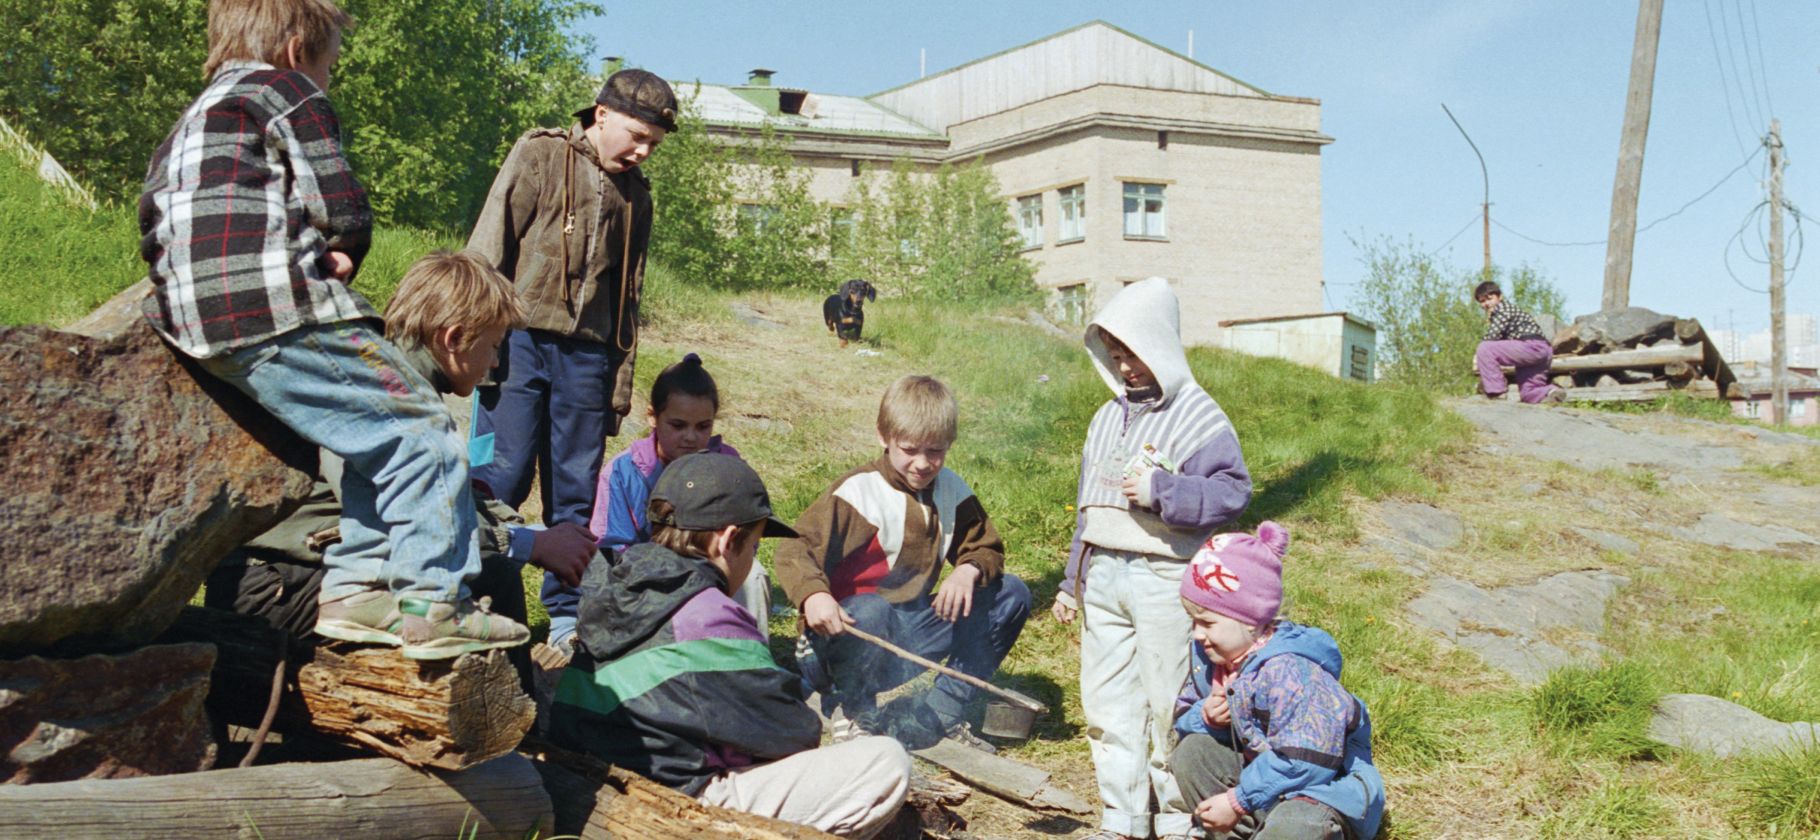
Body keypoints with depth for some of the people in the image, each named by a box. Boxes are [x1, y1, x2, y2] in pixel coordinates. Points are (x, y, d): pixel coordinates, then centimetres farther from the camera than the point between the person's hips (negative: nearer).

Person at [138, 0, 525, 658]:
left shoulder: (189, 124, 30)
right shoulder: (287, 90, 5)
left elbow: (152, 235, 24)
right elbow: (342, 210, -6)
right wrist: (341, 251, 18)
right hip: (279, 313, -9)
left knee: (383, 434, 18)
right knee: (422, 430, -6)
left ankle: (353, 587, 10)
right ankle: (432, 607, -11)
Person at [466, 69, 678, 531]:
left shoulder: (636, 193, 16)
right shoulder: (539, 155, 2)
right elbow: (489, 247, -3)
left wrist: (621, 382, 16)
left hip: (587, 353, 4)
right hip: (521, 340, -4)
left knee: (578, 489, 6)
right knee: (504, 475, -8)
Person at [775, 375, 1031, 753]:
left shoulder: (952, 490, 5)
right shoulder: (859, 491, -15)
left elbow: (987, 549, 10)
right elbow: (794, 550, -22)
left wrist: (969, 570, -15)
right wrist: (813, 595, -43)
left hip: (911, 636, 6)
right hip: (849, 632, -6)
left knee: (1011, 594, -3)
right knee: (870, 611, -41)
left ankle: (940, 714, -1)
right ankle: (853, 709, -8)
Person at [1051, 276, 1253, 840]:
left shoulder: (1197, 417, -5)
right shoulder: (1107, 418, 17)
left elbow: (1232, 491, -13)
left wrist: (1160, 489, -21)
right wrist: (1071, 583, 22)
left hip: (1165, 578, -7)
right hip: (1104, 576, 7)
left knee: (1167, 703, -1)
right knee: (1106, 700, 8)